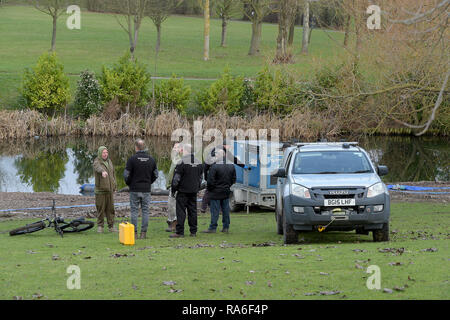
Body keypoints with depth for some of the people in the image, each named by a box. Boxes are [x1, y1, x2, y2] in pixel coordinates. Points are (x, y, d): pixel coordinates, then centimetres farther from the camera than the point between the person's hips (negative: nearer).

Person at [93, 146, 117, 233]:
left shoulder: (109, 161, 11)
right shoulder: (97, 162, -10)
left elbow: (113, 174, 19)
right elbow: (98, 168, -35)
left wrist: (114, 186, 15)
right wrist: (102, 172, -58)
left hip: (109, 190, 5)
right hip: (100, 190, -5)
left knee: (110, 209, 5)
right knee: (100, 209, -1)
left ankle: (111, 226, 10)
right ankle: (100, 226, 8)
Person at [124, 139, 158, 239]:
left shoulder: (132, 159, -9)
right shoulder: (151, 160, 4)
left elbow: (126, 175, -9)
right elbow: (155, 175, 9)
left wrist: (129, 183, 8)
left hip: (135, 189, -3)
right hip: (147, 189, 3)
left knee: (134, 211, 2)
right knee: (145, 211, 5)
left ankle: (134, 233, 0)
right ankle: (143, 233, 2)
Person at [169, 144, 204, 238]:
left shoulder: (182, 162, -14)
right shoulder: (199, 163, 8)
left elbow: (176, 178, -12)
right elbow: (200, 177, 16)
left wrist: (173, 188, -2)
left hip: (183, 191, -6)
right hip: (194, 191, 6)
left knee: (181, 211, -4)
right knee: (192, 211, 11)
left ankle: (179, 232, -6)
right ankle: (193, 231, 13)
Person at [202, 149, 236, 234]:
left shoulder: (215, 167, -17)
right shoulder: (231, 166, 4)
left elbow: (210, 181, -15)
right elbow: (233, 180, 11)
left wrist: (209, 189, -1)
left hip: (216, 192, -6)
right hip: (226, 192, 6)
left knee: (215, 211, -2)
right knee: (225, 210, 11)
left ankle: (212, 228, 0)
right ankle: (226, 227, 15)